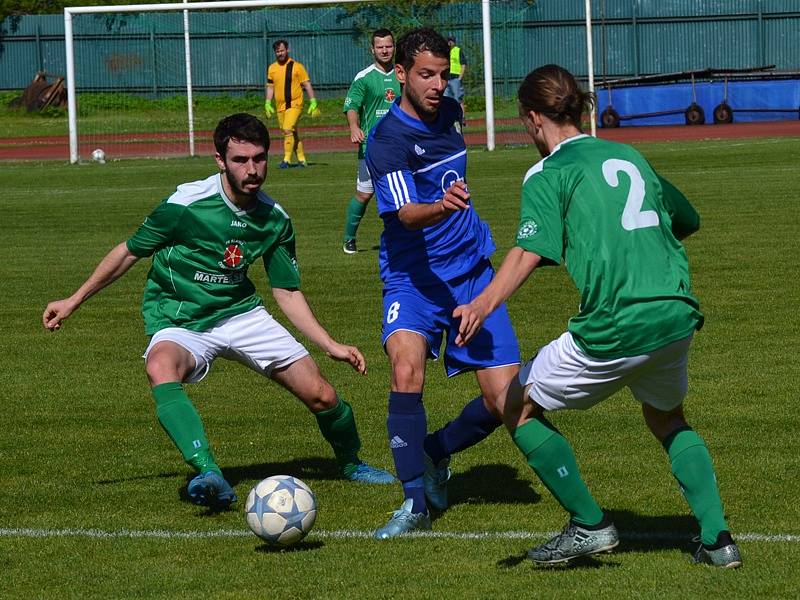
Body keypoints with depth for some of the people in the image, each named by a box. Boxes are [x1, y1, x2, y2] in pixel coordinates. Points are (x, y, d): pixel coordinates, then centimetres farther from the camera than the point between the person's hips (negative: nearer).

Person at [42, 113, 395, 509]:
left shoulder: (275, 219, -5)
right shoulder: (185, 205, -19)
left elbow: (287, 292, 5)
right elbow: (130, 252, -5)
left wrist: (330, 345, -3)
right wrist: (73, 302, 0)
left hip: (240, 314, 4)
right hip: (180, 324, -4)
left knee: (321, 396, -6)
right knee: (161, 367, -40)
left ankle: (350, 463, 28)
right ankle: (210, 476, -53)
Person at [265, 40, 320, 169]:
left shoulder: (296, 66, -2)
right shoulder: (272, 68, 10)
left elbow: (307, 84, -1)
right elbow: (270, 87, 18)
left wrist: (313, 103, -6)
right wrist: (268, 104, 9)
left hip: (294, 105, -5)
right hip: (280, 106, 5)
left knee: (288, 130, -19)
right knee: (292, 133, 9)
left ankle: (287, 160, -18)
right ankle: (301, 159, 18)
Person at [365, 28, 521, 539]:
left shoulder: (450, 113, 5)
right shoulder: (388, 140, -16)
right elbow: (406, 214, -31)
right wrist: (442, 206, -48)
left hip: (472, 272, 5)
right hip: (413, 277, -5)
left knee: (505, 400, -5)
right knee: (407, 368, -30)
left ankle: (435, 454, 24)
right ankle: (416, 500, -21)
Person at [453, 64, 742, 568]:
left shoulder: (549, 173, 0)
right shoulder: (630, 156, 18)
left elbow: (531, 250, -18)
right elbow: (687, 220, 31)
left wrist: (485, 304, -30)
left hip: (613, 328, -6)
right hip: (678, 314, 6)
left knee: (519, 406, 12)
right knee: (667, 419, 31)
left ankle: (589, 525, 8)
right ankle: (717, 539, 16)